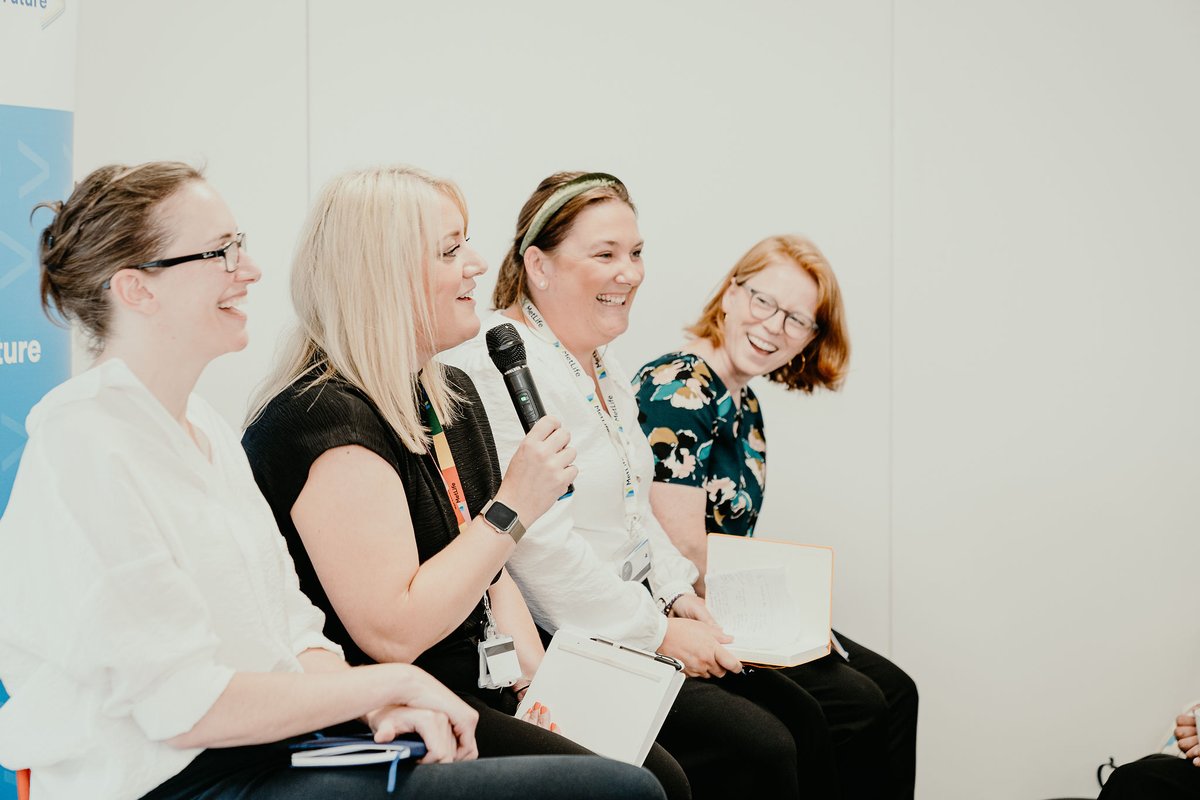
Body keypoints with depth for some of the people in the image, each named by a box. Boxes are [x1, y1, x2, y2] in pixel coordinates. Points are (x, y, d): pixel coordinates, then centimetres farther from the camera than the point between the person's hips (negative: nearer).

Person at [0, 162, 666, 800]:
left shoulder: (205, 428, 15)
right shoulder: (86, 446, -14)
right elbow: (183, 707, -19)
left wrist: (378, 709, -6)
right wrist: (390, 684, -11)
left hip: (277, 744, 9)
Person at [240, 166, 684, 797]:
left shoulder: (452, 394, 12)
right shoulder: (325, 420, -18)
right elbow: (392, 634, -23)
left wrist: (540, 676, 1)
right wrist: (513, 508, -19)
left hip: (479, 684, 9)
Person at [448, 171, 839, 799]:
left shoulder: (604, 371, 15)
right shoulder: (499, 366, -18)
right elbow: (539, 546, -24)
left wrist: (679, 594, 6)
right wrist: (660, 634, -17)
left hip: (639, 622, 10)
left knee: (801, 718, 2)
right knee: (761, 748, -16)